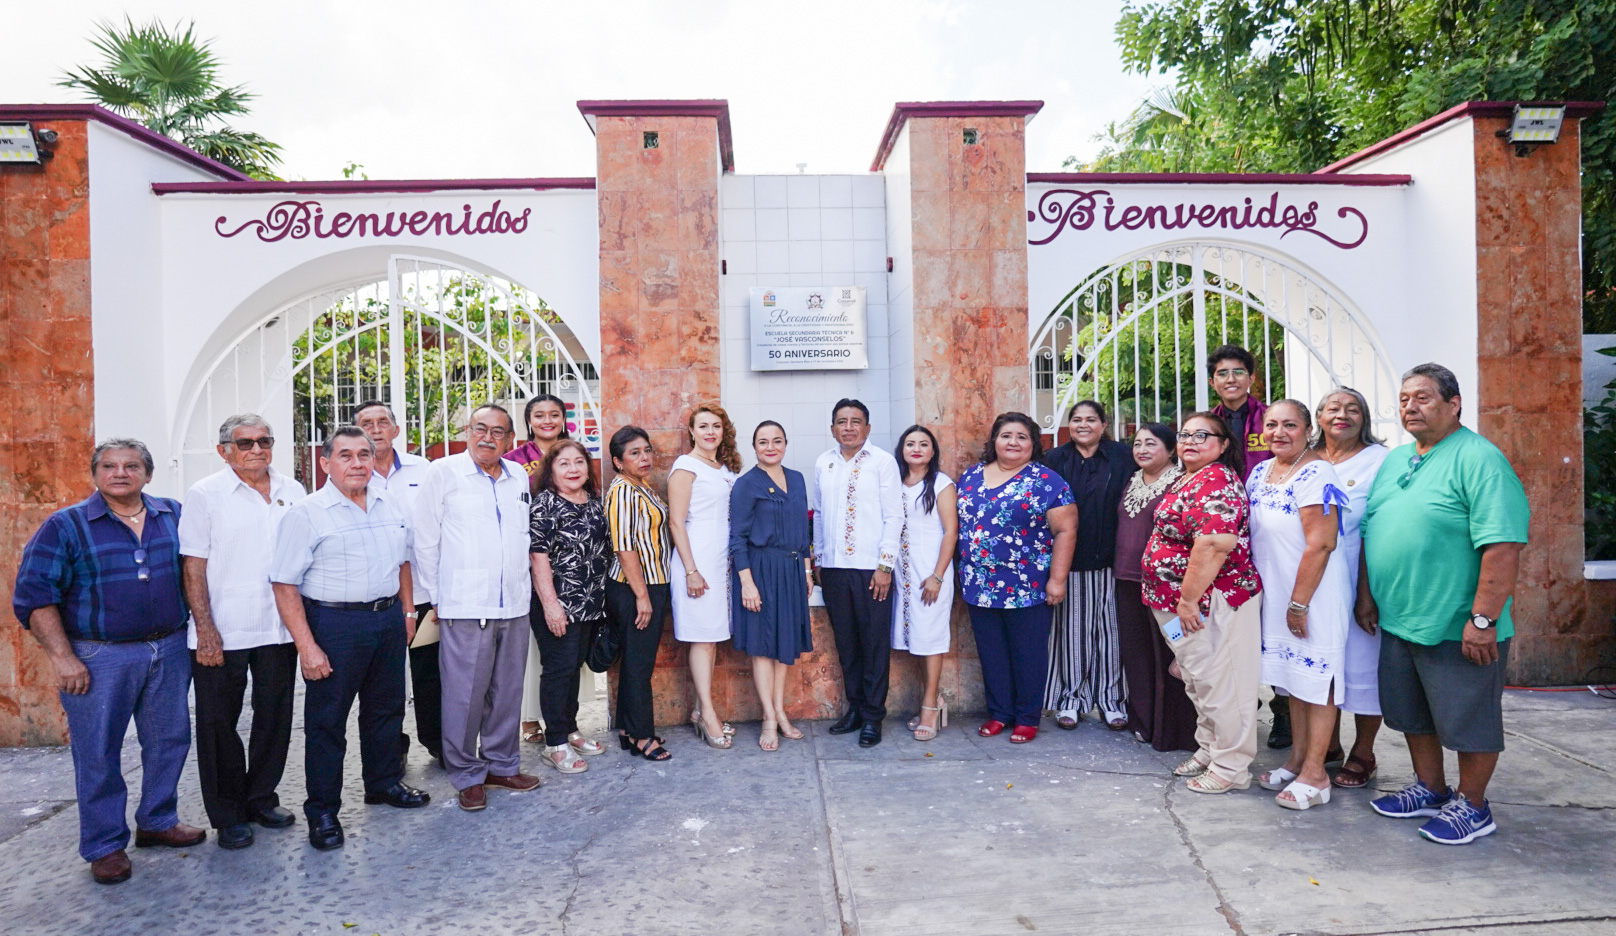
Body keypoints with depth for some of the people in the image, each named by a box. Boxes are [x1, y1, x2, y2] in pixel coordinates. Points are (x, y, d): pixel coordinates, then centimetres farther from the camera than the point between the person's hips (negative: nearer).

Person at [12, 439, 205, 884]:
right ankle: (105, 846, 19)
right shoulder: (64, 526, -4)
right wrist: (62, 658, -13)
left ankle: (158, 822, 31)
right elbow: (33, 595, -6)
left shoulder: (173, 515, 6)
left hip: (169, 651, 4)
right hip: (99, 658, -3)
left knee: (170, 740, 12)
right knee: (98, 753, 4)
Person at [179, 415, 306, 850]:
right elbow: (194, 565, -7)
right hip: (222, 633, -3)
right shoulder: (205, 494, -4)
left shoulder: (292, 491, 6)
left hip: (279, 629, 4)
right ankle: (227, 816, 22)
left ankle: (261, 799, 31)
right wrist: (204, 629, -12)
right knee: (219, 724, 7)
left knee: (275, 717, 13)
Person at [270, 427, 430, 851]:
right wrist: (306, 645, -17)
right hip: (335, 622, -5)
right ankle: (322, 810, 19)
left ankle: (385, 783, 37)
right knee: (326, 719, 4)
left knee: (387, 706, 18)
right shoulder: (306, 513, -10)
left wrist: (407, 611, 15)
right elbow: (285, 583, -13)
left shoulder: (391, 504, 6)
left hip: (389, 619, 5)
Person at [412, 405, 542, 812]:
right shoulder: (443, 472, -2)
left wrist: (525, 588, 14)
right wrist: (435, 597, 0)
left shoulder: (519, 476, 11)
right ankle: (467, 776, 16)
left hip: (515, 606, 5)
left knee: (508, 690, 12)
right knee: (464, 694, 0)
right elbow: (425, 540, 0)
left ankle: (502, 765, 27)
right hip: (464, 607, -4)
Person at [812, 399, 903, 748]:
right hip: (833, 567, 4)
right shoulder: (822, 464, 11)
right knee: (846, 643, 11)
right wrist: (818, 559, 13)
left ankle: (872, 717, 13)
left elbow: (893, 516, -5)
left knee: (875, 644, 2)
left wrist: (885, 565, -10)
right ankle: (855, 708, 24)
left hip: (871, 568, -4)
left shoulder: (882, 462, -2)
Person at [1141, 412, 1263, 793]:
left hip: (1209, 602, -11)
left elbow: (1212, 547, -27)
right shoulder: (1187, 480, 14)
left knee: (1218, 684, 1)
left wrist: (1188, 600, -23)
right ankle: (1208, 750, 35)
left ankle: (1231, 768, 13)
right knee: (1199, 682, 20)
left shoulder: (1215, 481, -18)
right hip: (1183, 603, 11)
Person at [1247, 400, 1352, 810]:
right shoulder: (1260, 473, 8)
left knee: (1316, 678, 1)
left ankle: (1315, 775, 11)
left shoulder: (1316, 474, -17)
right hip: (1276, 593, 8)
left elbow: (1320, 545, -21)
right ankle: (1297, 760, 28)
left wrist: (1300, 603, -19)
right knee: (1293, 676, 16)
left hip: (1316, 593, -8)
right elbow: (1252, 534, 15)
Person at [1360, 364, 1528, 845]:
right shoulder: (1395, 459, 11)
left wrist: (1483, 619, -24)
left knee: (1467, 720, 8)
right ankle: (1430, 790, 37)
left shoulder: (1478, 459, -15)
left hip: (1458, 627, -8)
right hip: (1397, 621, 8)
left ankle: (1471, 806, 26)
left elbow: (1503, 546, -22)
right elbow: (1371, 531, 17)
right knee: (1411, 714, 19)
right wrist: (1366, 594, 12)